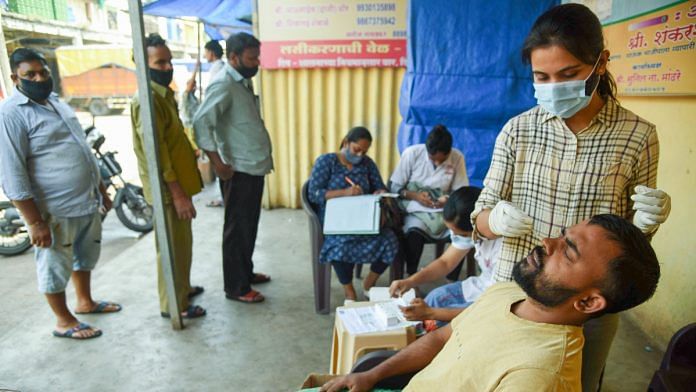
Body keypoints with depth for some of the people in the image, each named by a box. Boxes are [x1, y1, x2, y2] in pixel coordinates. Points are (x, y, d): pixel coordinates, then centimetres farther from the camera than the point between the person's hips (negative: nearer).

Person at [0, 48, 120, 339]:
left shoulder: (56, 102, 12)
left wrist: (102, 190, 18)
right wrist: (35, 221, -21)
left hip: (87, 201, 8)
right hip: (55, 211, -8)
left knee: (86, 256, 22)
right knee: (56, 267, 9)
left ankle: (85, 302, 42)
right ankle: (64, 321, 26)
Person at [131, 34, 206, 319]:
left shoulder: (164, 94, 12)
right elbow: (155, 151, -24)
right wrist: (177, 193, -24)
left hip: (178, 181, 10)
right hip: (167, 187, -10)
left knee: (181, 242, 21)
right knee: (174, 246, 2)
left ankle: (182, 288, 38)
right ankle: (173, 304, 17)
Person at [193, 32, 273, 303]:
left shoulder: (245, 82, 13)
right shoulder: (223, 85, -16)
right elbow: (201, 123, -26)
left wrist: (264, 156, 15)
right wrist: (218, 164, -24)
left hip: (254, 167, 9)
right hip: (238, 171, -9)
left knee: (249, 226, 19)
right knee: (237, 229, 2)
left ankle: (246, 273, 36)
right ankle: (236, 287, 16)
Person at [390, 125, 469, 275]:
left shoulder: (457, 157, -4)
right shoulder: (411, 153, -8)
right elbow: (395, 187, -3)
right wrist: (415, 196, -21)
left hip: (444, 212, 2)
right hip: (416, 211, -2)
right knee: (414, 234, -35)